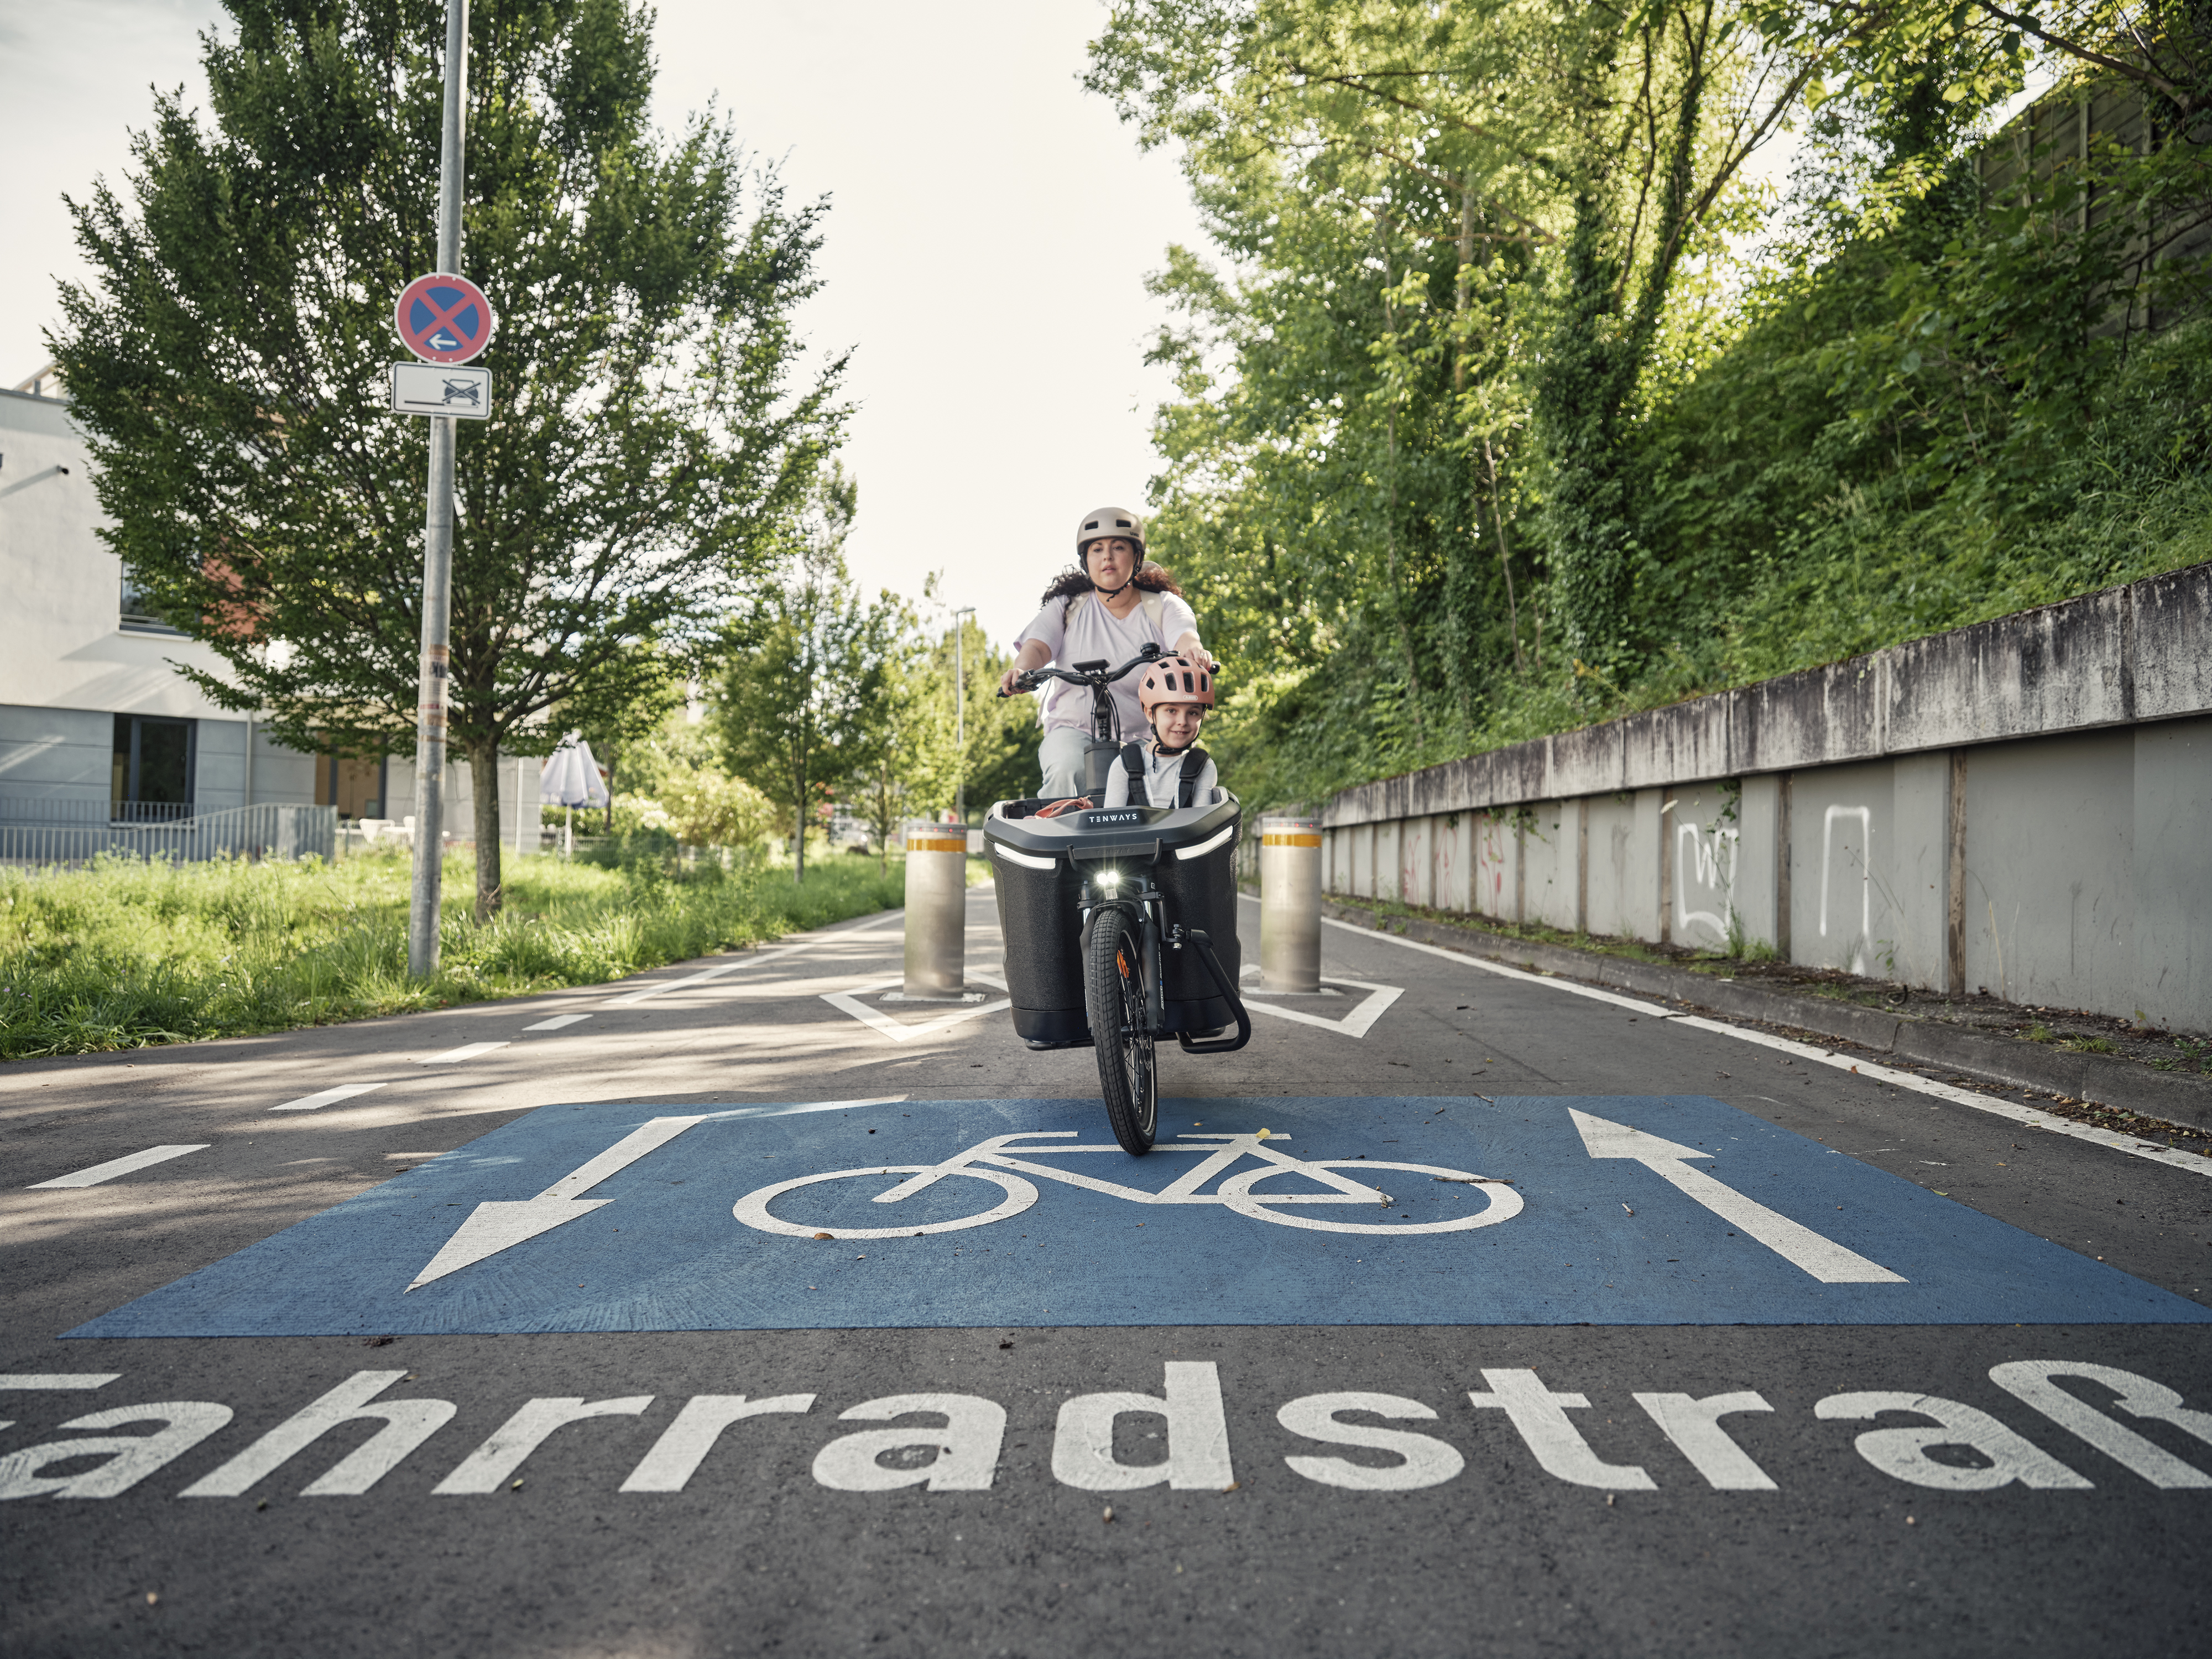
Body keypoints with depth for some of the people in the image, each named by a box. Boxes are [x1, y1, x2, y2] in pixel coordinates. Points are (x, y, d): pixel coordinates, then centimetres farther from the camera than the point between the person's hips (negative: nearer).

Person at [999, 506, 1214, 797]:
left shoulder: (1165, 606, 8)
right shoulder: (1067, 605, 12)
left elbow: (1185, 638, -13)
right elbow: (1036, 646, -4)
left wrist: (1194, 653, -41)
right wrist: (1021, 671, -31)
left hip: (1146, 735, 0)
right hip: (1076, 728, 0)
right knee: (1065, 772, -33)